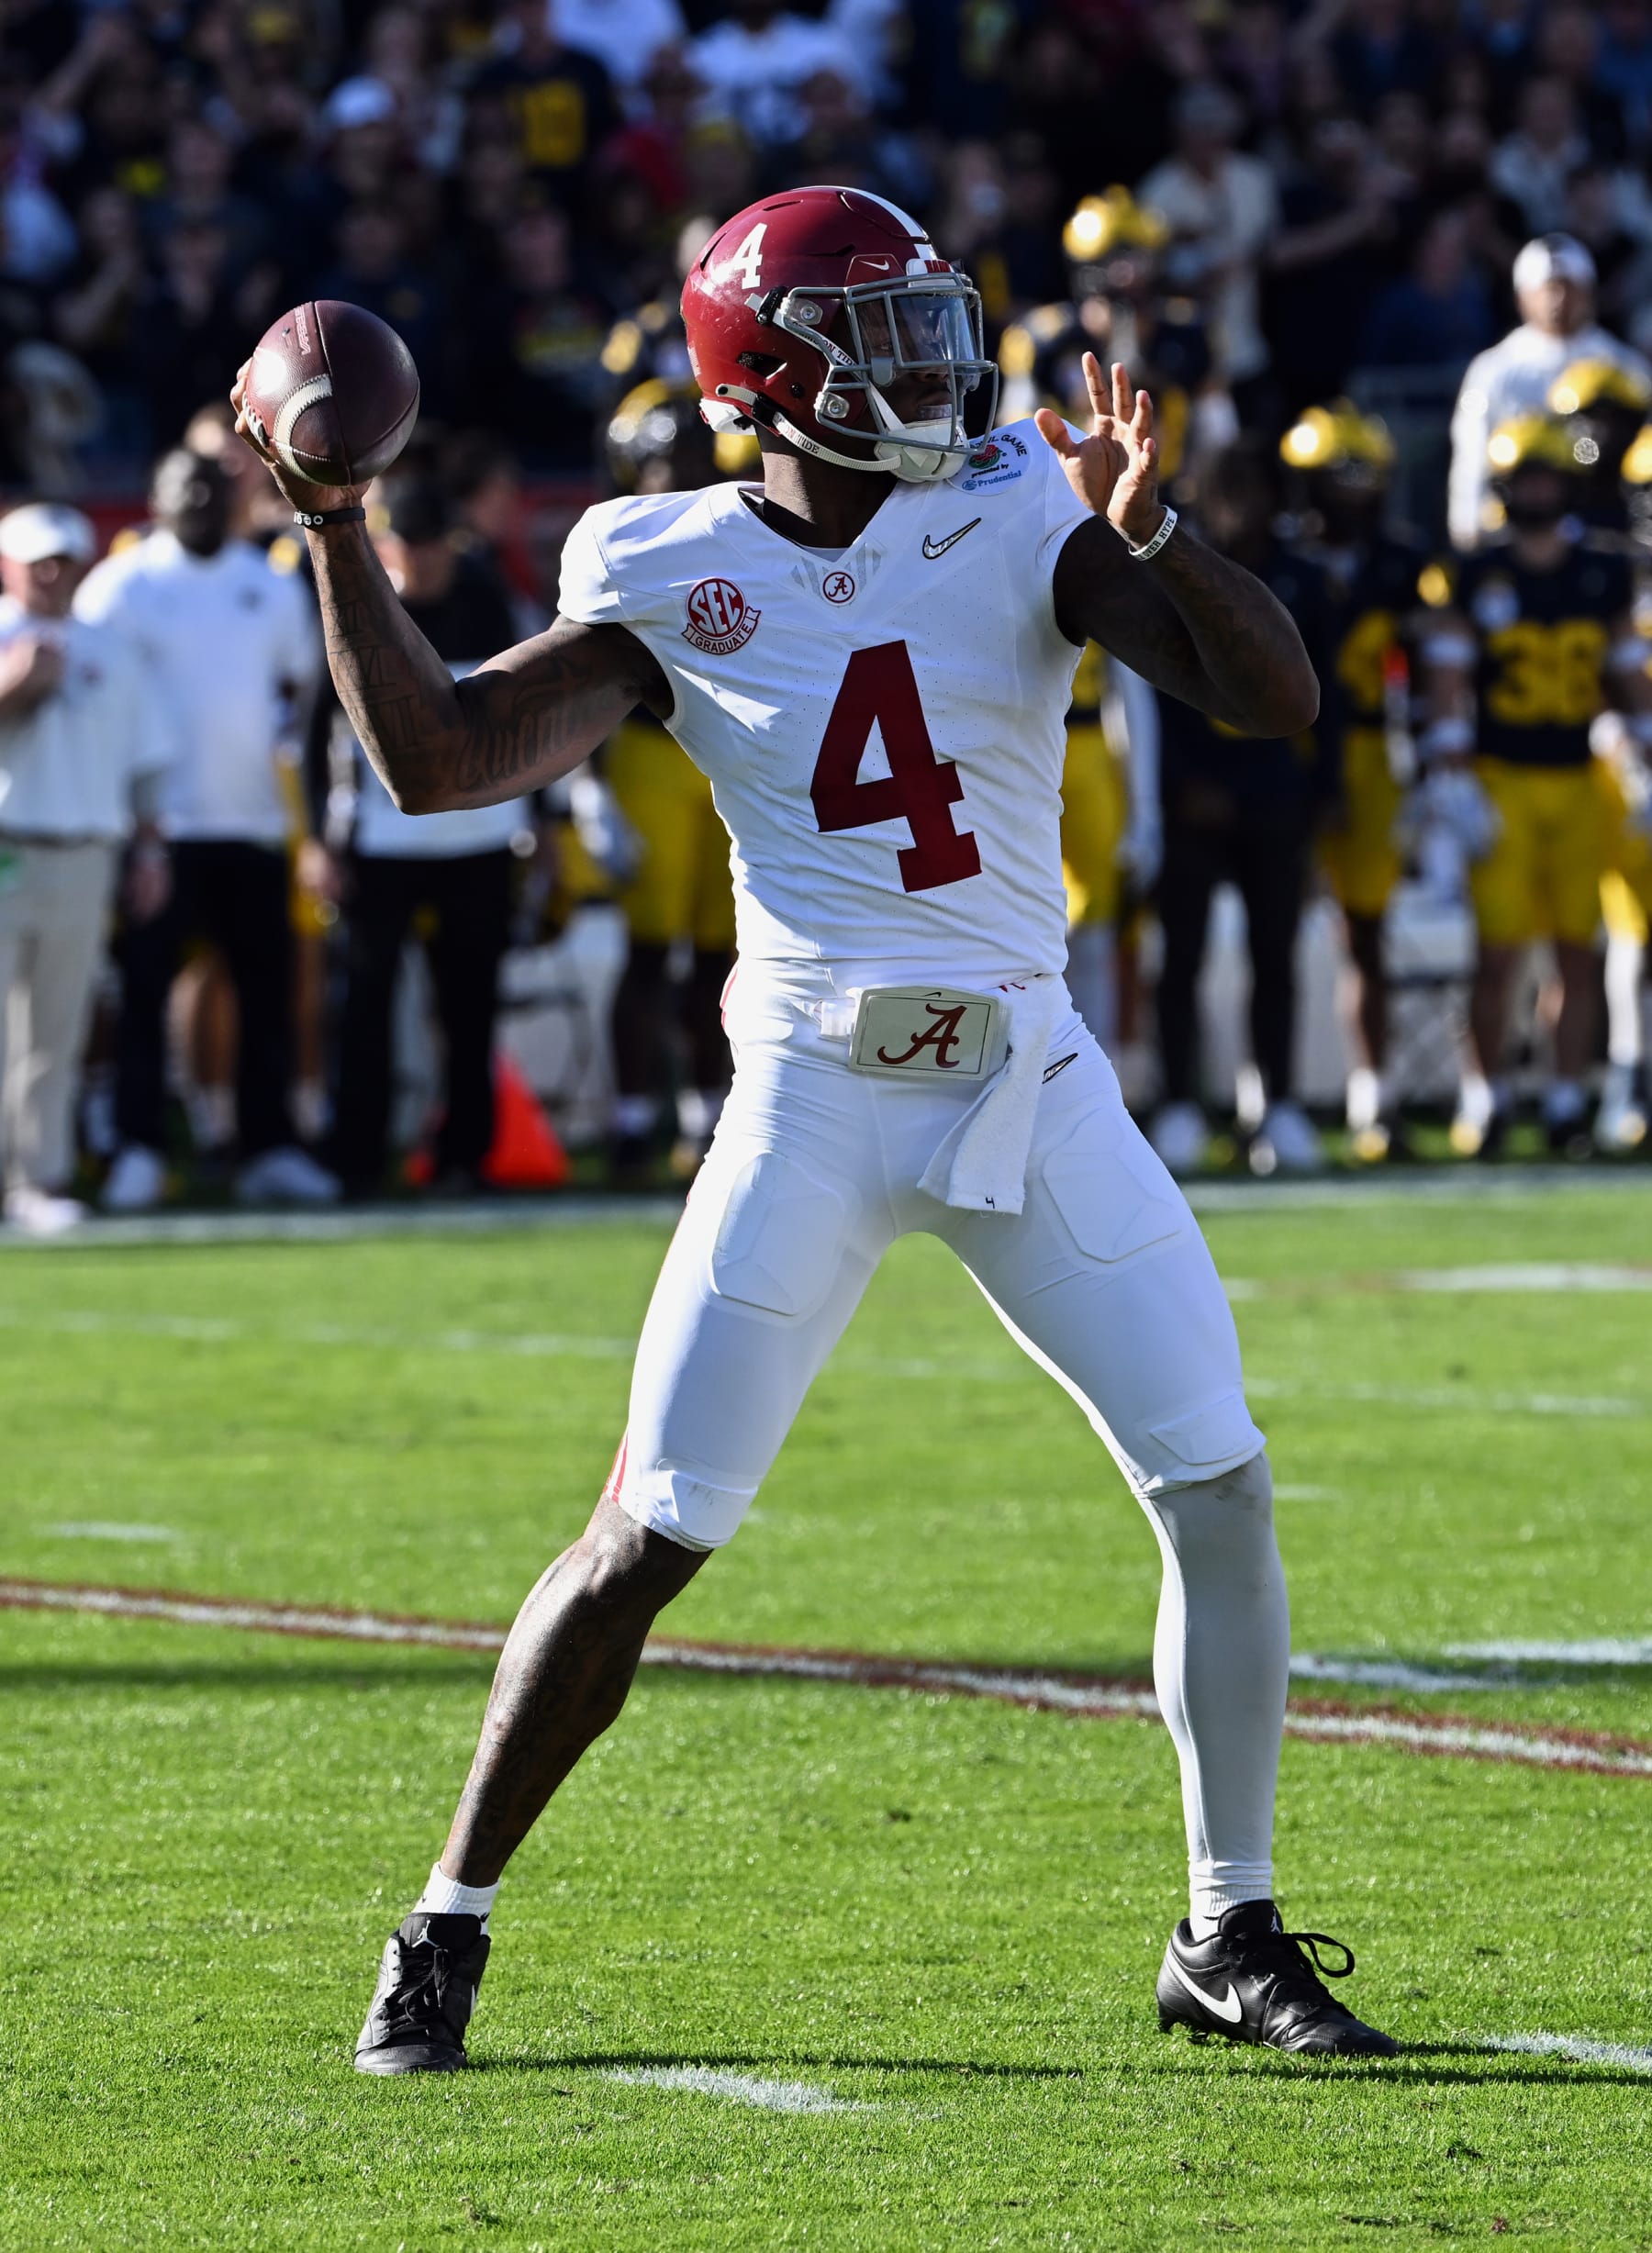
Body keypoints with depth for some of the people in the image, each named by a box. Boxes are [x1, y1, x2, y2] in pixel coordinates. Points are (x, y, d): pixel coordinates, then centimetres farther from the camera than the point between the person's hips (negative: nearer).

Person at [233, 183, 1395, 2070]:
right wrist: (334, 530, -13)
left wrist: (1149, 533, -28)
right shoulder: (676, 580, -4)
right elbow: (439, 760, -9)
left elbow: (1276, 698, -12)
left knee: (1222, 1487, -3)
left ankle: (1230, 1938, 11)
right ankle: (449, 1926, 10)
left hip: (1030, 1082, 2)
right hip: (816, 1099, -2)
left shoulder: (1018, 518, -3)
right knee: (649, 1535, -4)